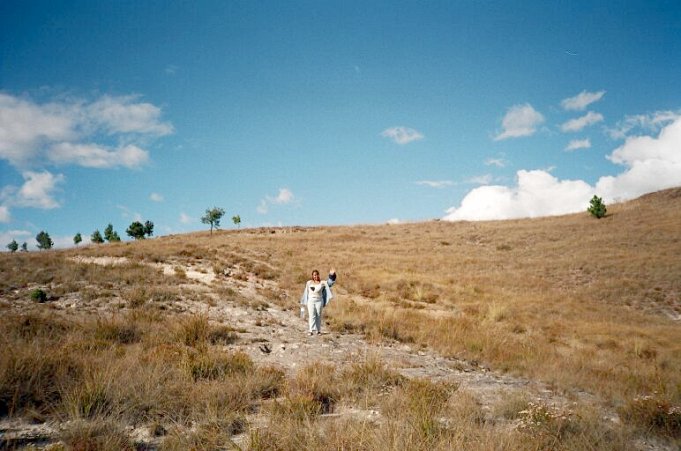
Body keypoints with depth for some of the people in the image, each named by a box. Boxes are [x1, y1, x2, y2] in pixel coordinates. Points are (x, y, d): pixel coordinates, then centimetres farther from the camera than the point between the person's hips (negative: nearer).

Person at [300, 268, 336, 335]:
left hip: (319, 301, 0)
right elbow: (306, 293, 10)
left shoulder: (322, 282, 1)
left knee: (318, 316, 5)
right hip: (311, 301, 0)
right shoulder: (309, 283, 4)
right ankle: (312, 330, -17)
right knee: (312, 315, -9)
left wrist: (331, 275, -27)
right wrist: (304, 302, 12)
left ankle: (318, 330, 12)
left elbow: (330, 282, -10)